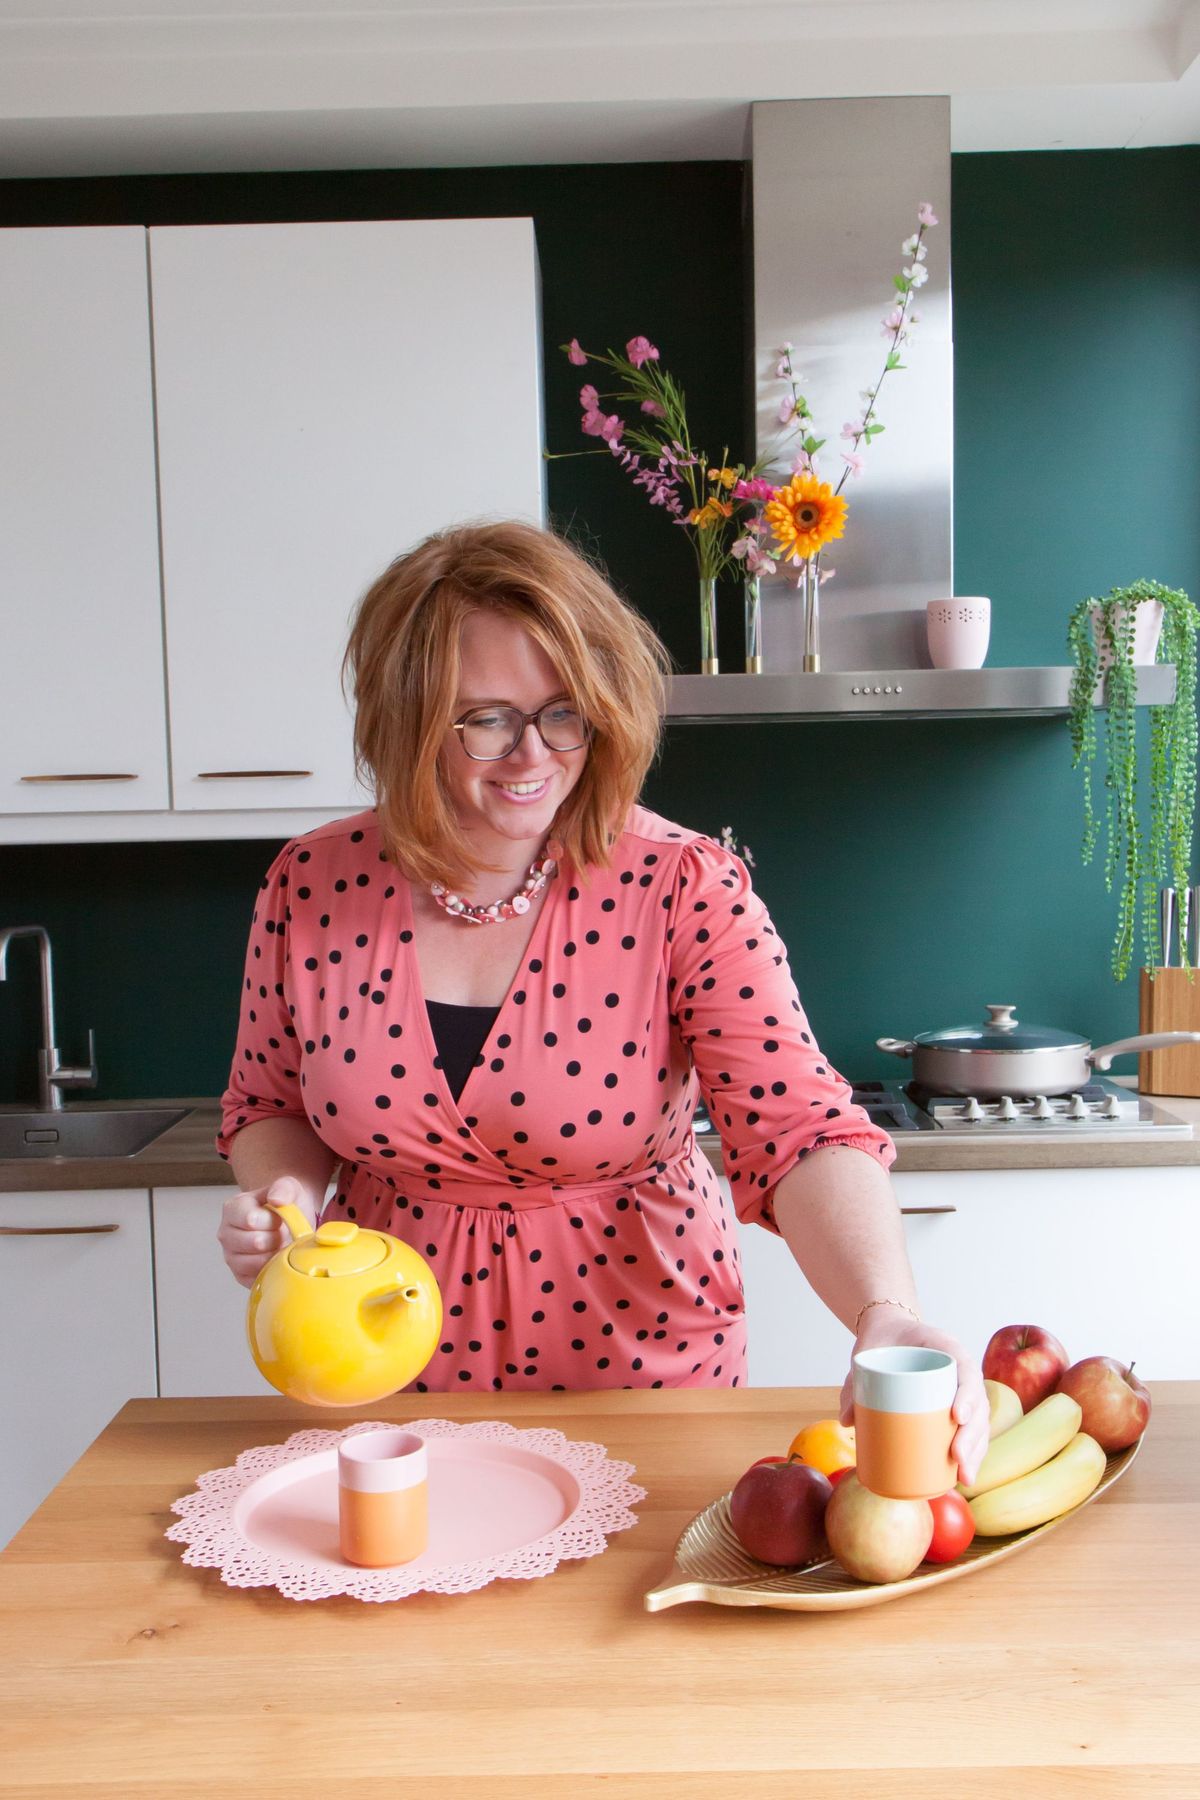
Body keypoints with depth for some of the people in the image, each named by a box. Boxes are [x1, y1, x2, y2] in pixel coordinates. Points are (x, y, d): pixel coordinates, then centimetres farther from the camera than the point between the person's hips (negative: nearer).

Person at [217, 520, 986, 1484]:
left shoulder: (685, 889, -18)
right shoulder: (312, 887, -9)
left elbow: (800, 1131, -24)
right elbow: (271, 1104, 6)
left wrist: (887, 1315, -40)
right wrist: (283, 1191, -15)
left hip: (635, 1352, -2)